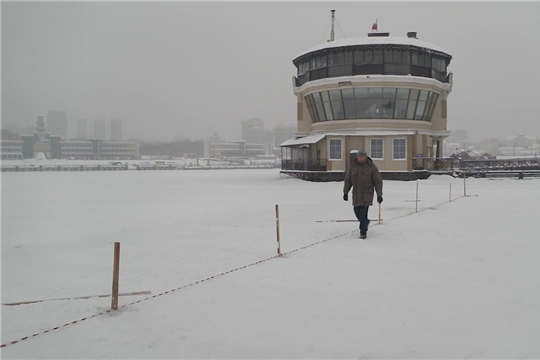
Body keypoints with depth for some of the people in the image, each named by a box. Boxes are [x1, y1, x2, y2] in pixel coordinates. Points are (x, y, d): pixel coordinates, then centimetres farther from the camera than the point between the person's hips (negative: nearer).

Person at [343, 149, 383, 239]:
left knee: (363, 212, -13)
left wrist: (379, 195, -8)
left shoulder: (371, 167, -5)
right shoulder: (352, 166, 4)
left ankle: (363, 233, -7)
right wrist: (345, 192, 9)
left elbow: (378, 181, -4)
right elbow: (348, 180, 11)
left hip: (367, 194, -4)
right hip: (356, 194, 4)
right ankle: (365, 222, 40)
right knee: (357, 211, 9)